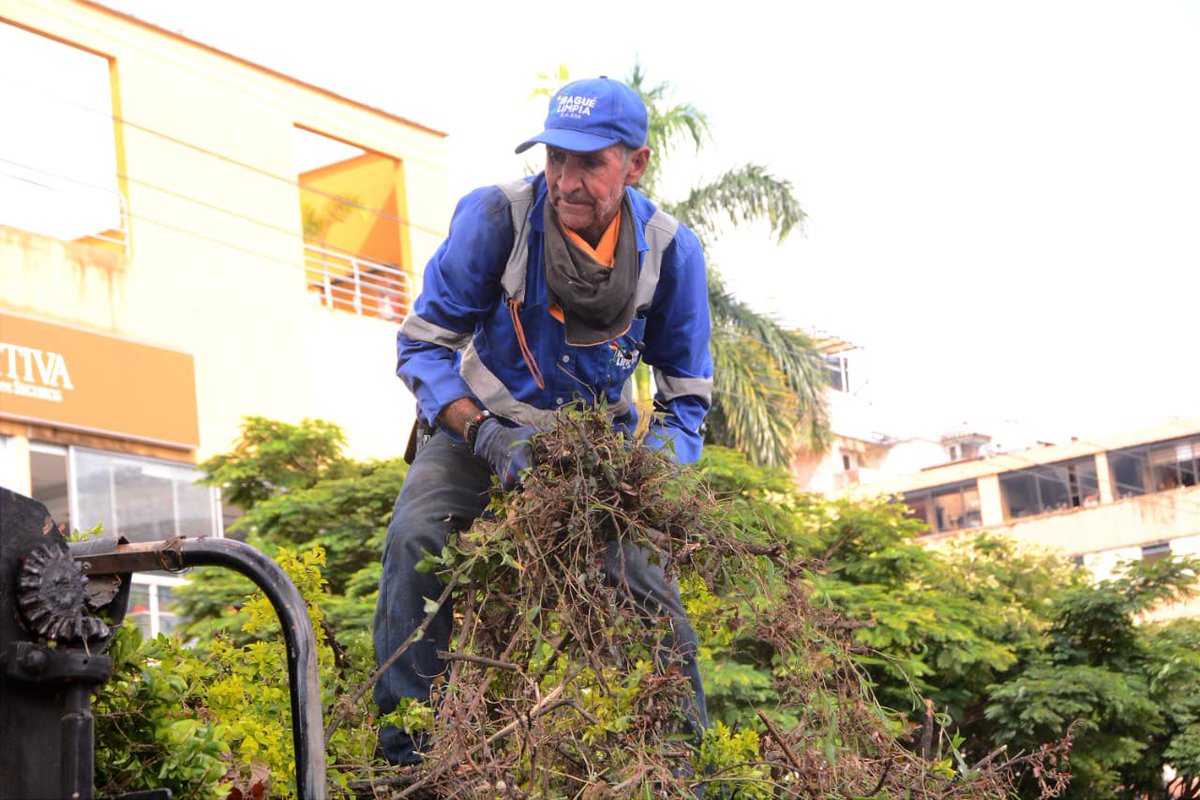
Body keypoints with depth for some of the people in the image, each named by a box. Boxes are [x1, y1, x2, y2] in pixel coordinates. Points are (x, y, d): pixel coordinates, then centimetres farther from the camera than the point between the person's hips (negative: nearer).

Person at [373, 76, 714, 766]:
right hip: (482, 424, -1)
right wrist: (487, 435, -34)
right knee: (417, 540, -26)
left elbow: (686, 398, -9)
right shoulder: (496, 217, -26)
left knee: (648, 579, -15)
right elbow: (424, 345, -18)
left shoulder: (670, 251, -20)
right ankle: (407, 751, -17)